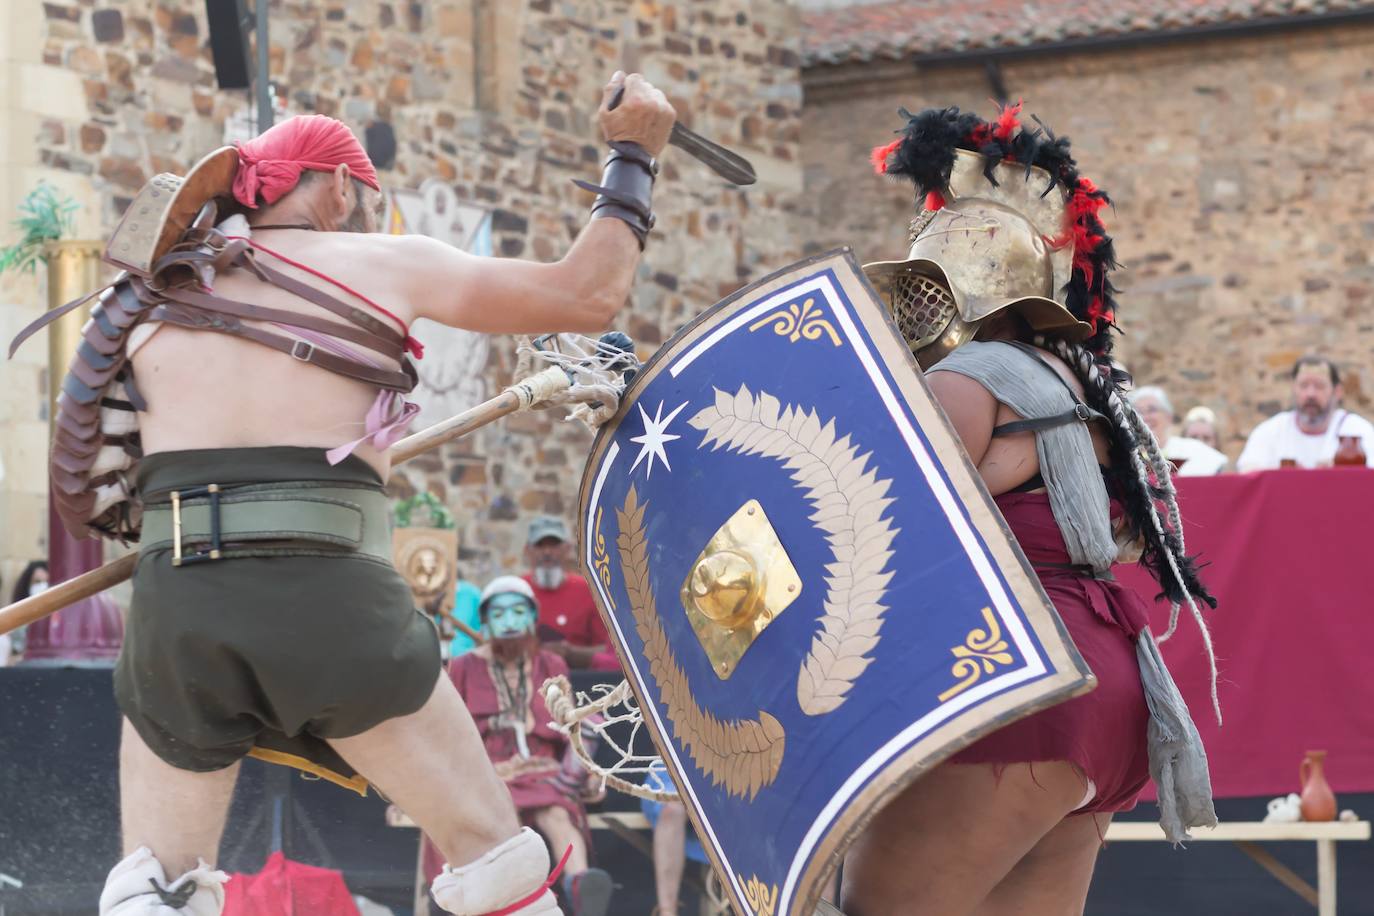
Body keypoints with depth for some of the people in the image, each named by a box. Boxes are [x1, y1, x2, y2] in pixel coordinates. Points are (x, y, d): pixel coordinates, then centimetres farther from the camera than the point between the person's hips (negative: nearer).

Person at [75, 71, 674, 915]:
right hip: (328, 598, -3)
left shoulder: (158, 303, 19)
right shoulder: (384, 264, 9)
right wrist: (633, 157, 22)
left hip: (175, 603, 3)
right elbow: (589, 296, 9)